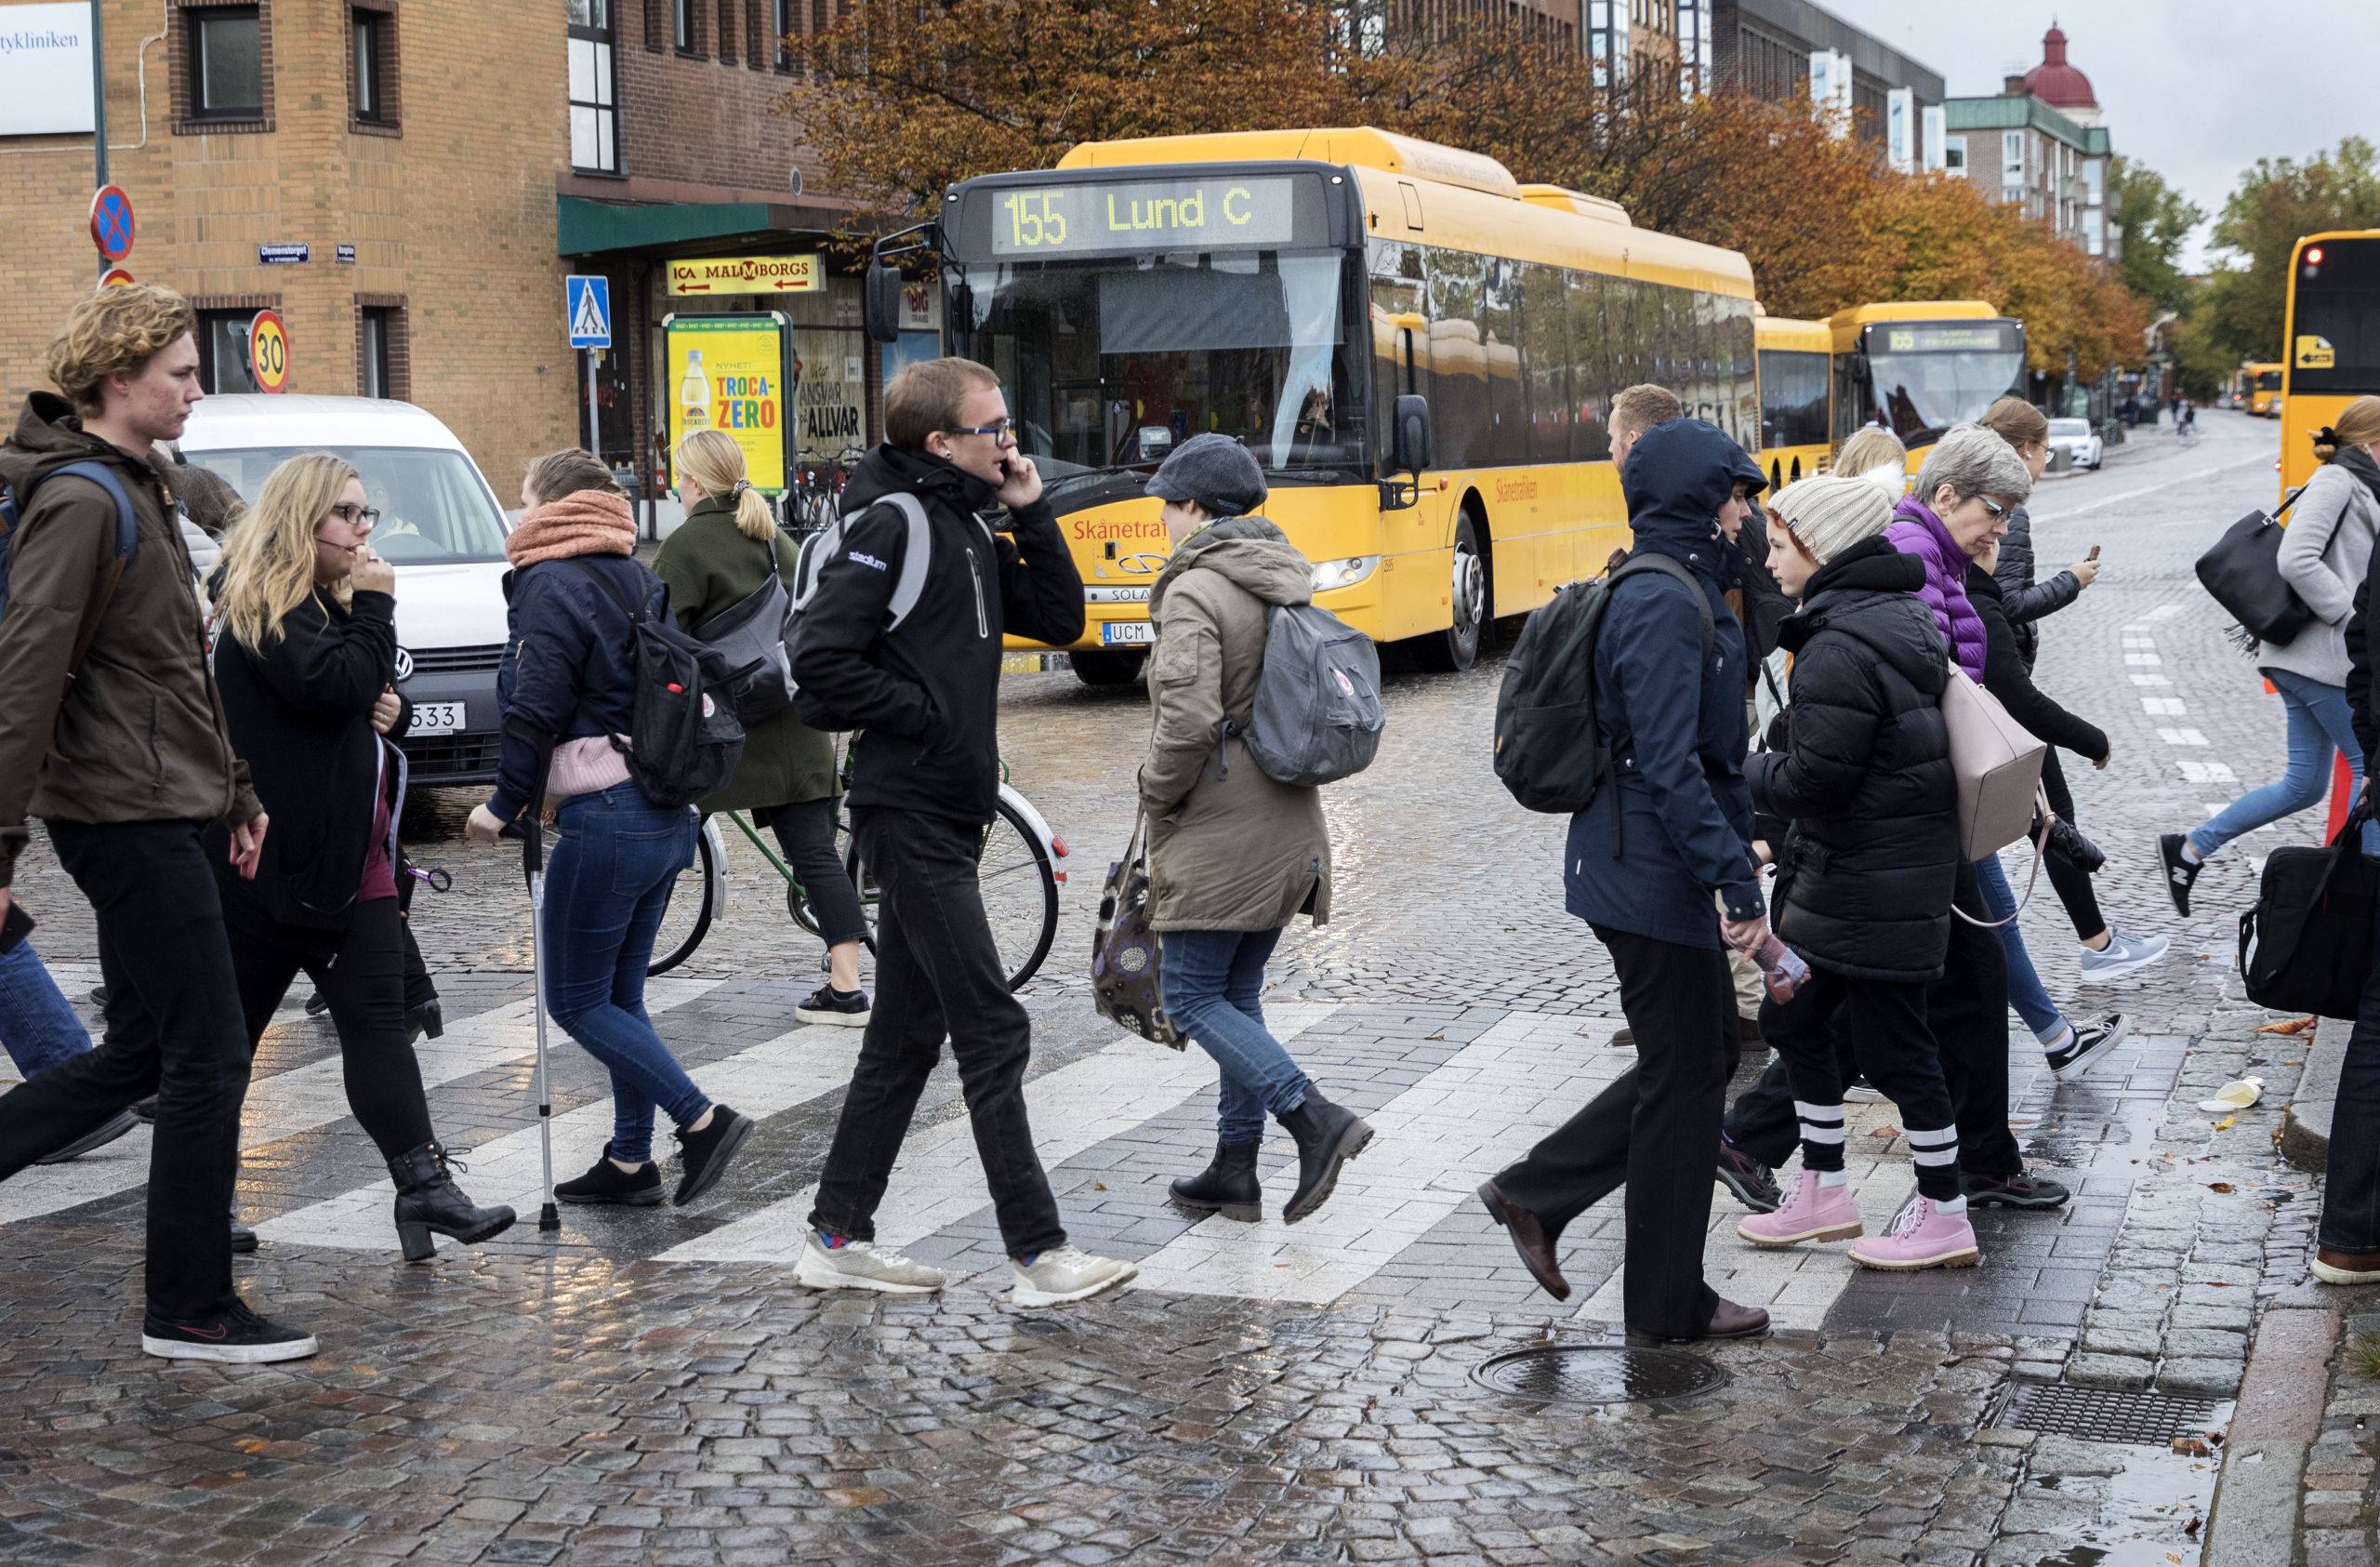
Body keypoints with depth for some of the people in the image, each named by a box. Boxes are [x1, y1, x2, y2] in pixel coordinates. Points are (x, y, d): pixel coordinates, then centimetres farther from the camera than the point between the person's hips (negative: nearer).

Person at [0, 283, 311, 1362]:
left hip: (155, 813, 10)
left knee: (141, 1052, 15)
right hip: (128, 817, -10)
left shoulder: (140, 487, 16)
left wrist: (235, 791, 22)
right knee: (208, 1061, -4)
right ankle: (191, 1312, 5)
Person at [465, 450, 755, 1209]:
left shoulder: (554, 585, -11)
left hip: (603, 819, -9)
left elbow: (535, 711, -14)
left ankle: (701, 1120, -8)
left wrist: (504, 805, -4)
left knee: (577, 1002, 0)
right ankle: (629, 1162, 16)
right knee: (620, 995, 14)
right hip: (667, 816, 9)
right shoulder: (641, 583, 14)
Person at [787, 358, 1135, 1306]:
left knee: (908, 1035, 12)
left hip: (948, 816, 10)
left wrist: (1031, 513, 5)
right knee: (993, 1031, -8)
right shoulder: (893, 523, -14)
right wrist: (923, 713, -14)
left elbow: (1060, 620, 15)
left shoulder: (969, 528, 14)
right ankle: (1038, 1255, -4)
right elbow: (822, 657, -21)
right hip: (910, 814, -10)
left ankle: (839, 1239, 20)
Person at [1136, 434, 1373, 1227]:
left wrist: (1157, 798, -10)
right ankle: (1235, 1170, 19)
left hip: (1220, 833, -9)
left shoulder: (1194, 592, -16)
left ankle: (1316, 1118, -13)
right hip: (1288, 829, 9)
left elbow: (1189, 717, -26)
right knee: (1237, 995, 15)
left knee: (1191, 997, -1)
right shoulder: (1285, 579, 11)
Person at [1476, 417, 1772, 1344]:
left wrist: (1732, 849, 23)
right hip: (1655, 876, -10)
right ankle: (1668, 1304, 15)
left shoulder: (1669, 591, 13)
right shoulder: (1664, 605, -19)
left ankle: (1536, 1193, 22)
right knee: (1684, 1079, 2)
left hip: (1644, 871, 10)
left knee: (1706, 1050, 18)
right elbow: (1670, 765, -26)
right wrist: (1735, 880, -27)